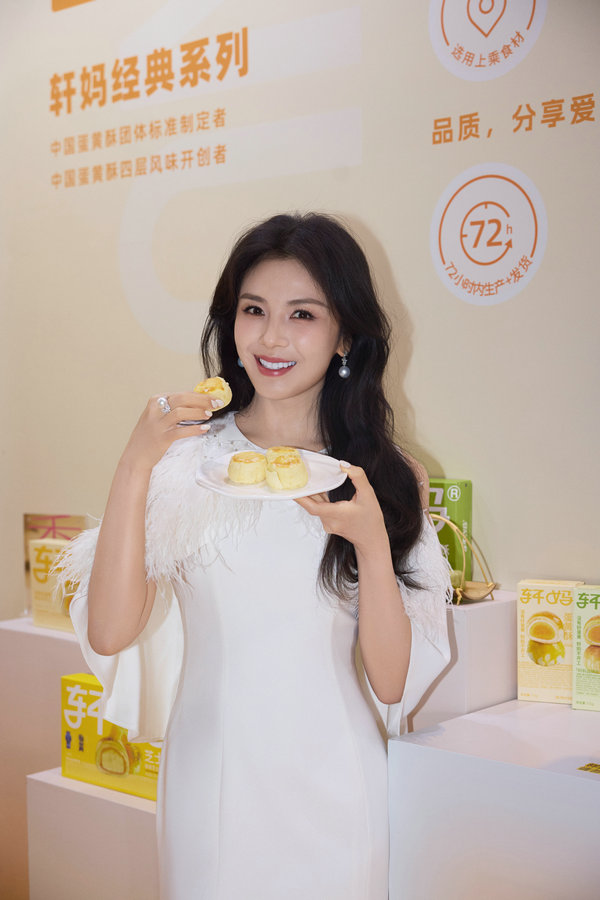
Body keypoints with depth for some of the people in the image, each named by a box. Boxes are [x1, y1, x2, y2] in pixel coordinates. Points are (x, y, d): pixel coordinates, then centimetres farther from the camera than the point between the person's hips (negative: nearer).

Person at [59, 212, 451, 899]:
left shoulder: (393, 480, -1)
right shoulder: (187, 460, -4)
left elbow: (395, 684, -6)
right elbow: (109, 634, -14)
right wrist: (135, 466, -21)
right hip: (213, 783, -1)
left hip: (337, 790, 1)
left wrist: (372, 542, -21)